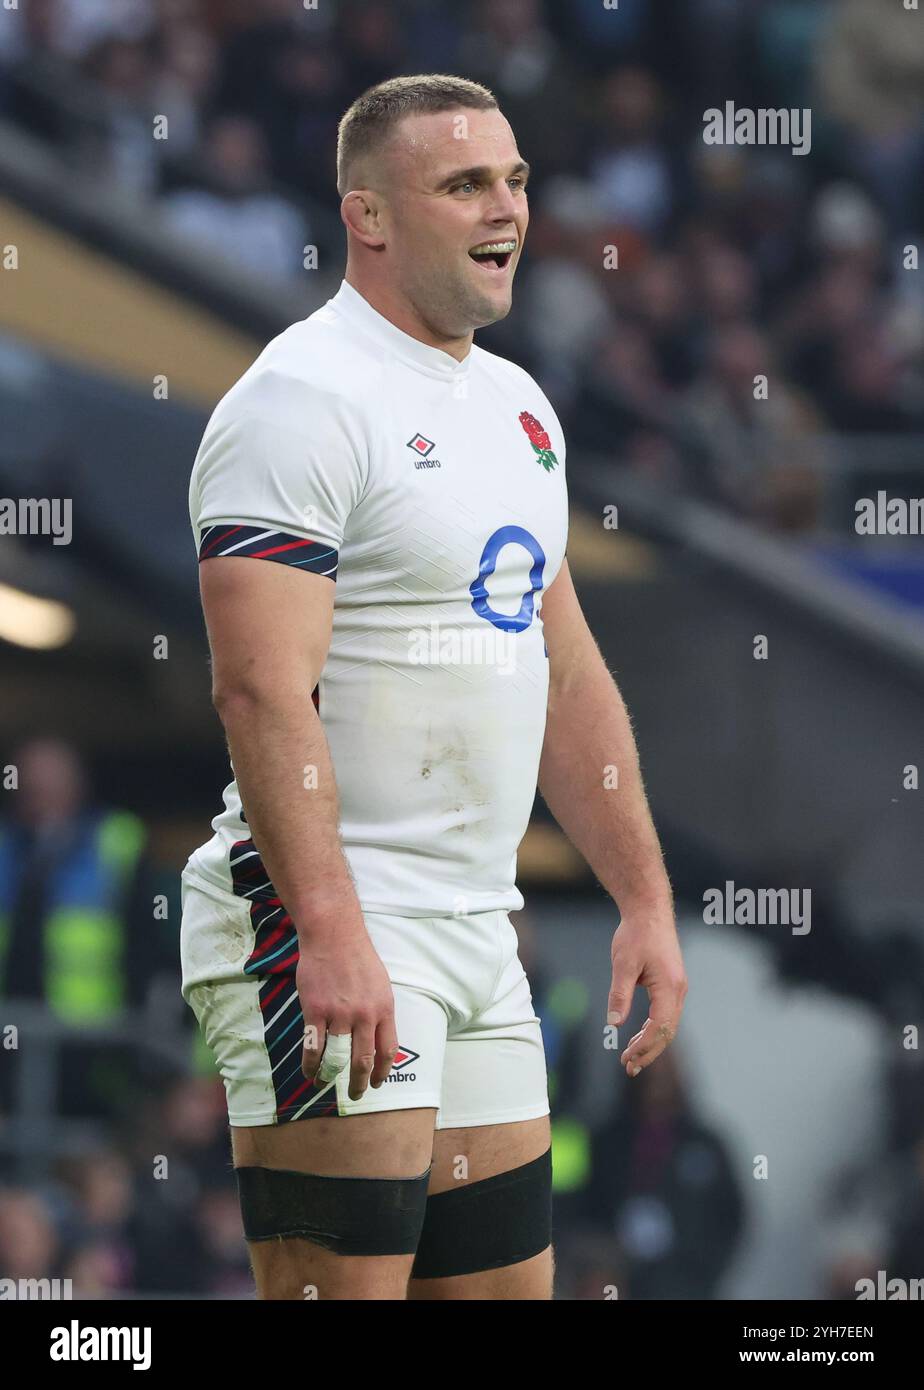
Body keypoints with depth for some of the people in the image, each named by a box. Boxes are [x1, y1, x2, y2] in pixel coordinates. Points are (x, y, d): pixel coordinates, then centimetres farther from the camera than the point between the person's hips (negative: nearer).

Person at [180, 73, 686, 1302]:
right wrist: (331, 934, -30)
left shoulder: (517, 406, 17)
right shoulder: (303, 401, -12)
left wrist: (645, 896, 16)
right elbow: (263, 689, -21)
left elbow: (567, 673, 23)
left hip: (476, 928, 9)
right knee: (344, 1282, -14)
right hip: (331, 926, -9)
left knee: (507, 1280, 8)